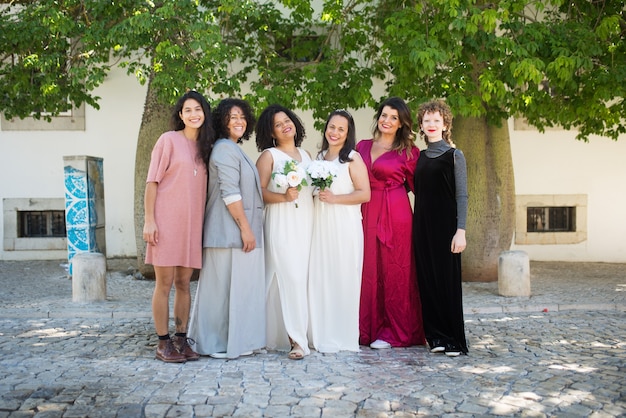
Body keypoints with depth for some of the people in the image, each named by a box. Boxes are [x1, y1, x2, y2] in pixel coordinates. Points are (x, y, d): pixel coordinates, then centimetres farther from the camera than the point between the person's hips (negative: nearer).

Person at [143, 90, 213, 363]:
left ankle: (181, 340, 17)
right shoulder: (169, 140, -1)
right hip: (167, 221, -5)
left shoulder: (205, 146, 15)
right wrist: (149, 220, -11)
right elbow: (152, 181, -4)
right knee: (164, 283, 0)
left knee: (184, 283, 9)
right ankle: (163, 343, 8)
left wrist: (204, 223, 10)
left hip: (192, 223, 5)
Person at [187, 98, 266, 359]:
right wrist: (245, 228, -19)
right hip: (231, 231, -10)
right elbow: (230, 193, -19)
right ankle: (224, 344, 5)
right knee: (229, 284, -4)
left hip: (237, 230, 10)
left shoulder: (235, 150, 21)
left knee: (237, 285, 12)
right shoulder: (225, 149, -11)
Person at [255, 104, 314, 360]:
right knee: (289, 277, -11)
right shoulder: (268, 155, 2)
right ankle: (296, 339, -8)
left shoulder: (306, 155, 19)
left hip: (306, 223, 5)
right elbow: (259, 191, -8)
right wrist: (283, 197, -21)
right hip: (281, 223, -5)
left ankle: (303, 332, 12)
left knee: (303, 277, 3)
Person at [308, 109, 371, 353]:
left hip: (344, 226, -6)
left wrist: (334, 198, -15)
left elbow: (364, 194, -10)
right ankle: (323, 335, 16)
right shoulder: (319, 157, 16)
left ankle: (342, 337, 8)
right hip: (320, 225, 6)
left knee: (342, 279, -3)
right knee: (319, 279, 5)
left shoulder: (353, 158, -3)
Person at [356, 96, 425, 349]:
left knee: (394, 271, 1)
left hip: (396, 215, -4)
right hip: (368, 214, 4)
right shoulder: (363, 146, 13)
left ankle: (395, 332, 11)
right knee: (369, 271, 6)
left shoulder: (408, 151, 2)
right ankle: (370, 329, 18)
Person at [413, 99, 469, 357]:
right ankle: (436, 336, 15)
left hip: (445, 225, -5)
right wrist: (416, 226, 4)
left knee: (447, 279, -2)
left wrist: (461, 231, -14)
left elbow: (462, 196, -6)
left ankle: (454, 340, 7)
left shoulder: (454, 156, -2)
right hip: (422, 224, 5)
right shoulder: (420, 157, 13)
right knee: (427, 279, 5)